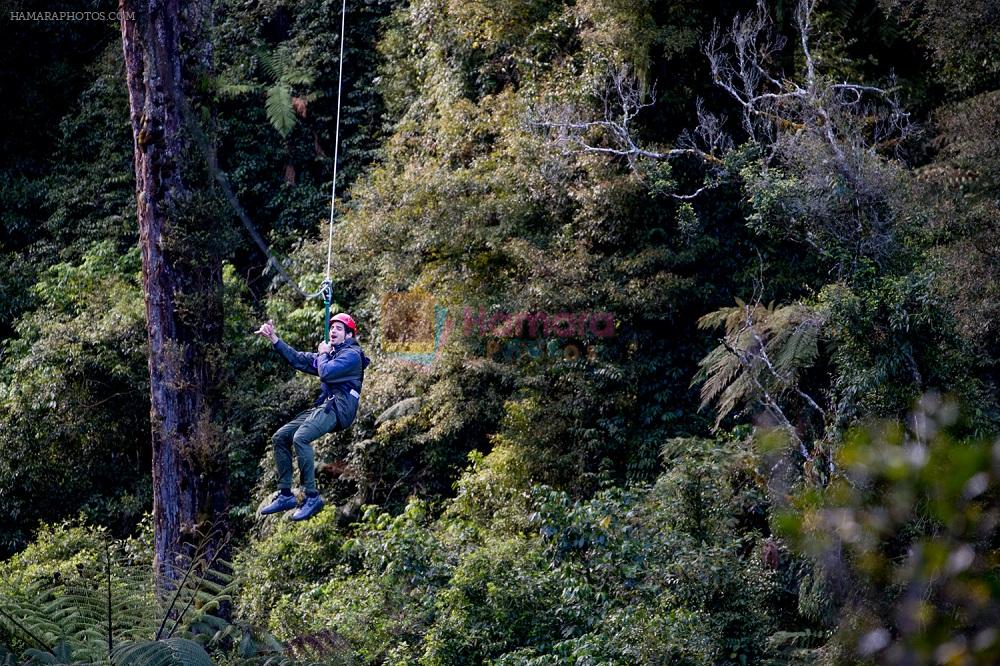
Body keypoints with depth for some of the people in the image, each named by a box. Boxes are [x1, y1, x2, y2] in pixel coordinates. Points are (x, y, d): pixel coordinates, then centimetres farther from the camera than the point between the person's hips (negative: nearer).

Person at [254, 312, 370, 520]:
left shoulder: (352, 354, -5)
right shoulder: (330, 353, 24)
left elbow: (326, 373, -19)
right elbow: (298, 359, 20)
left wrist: (323, 354, 1)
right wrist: (273, 338, 14)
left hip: (338, 408, -10)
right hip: (323, 406, 10)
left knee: (300, 438, -30)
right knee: (280, 437, 4)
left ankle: (312, 497, -29)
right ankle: (285, 495, 3)